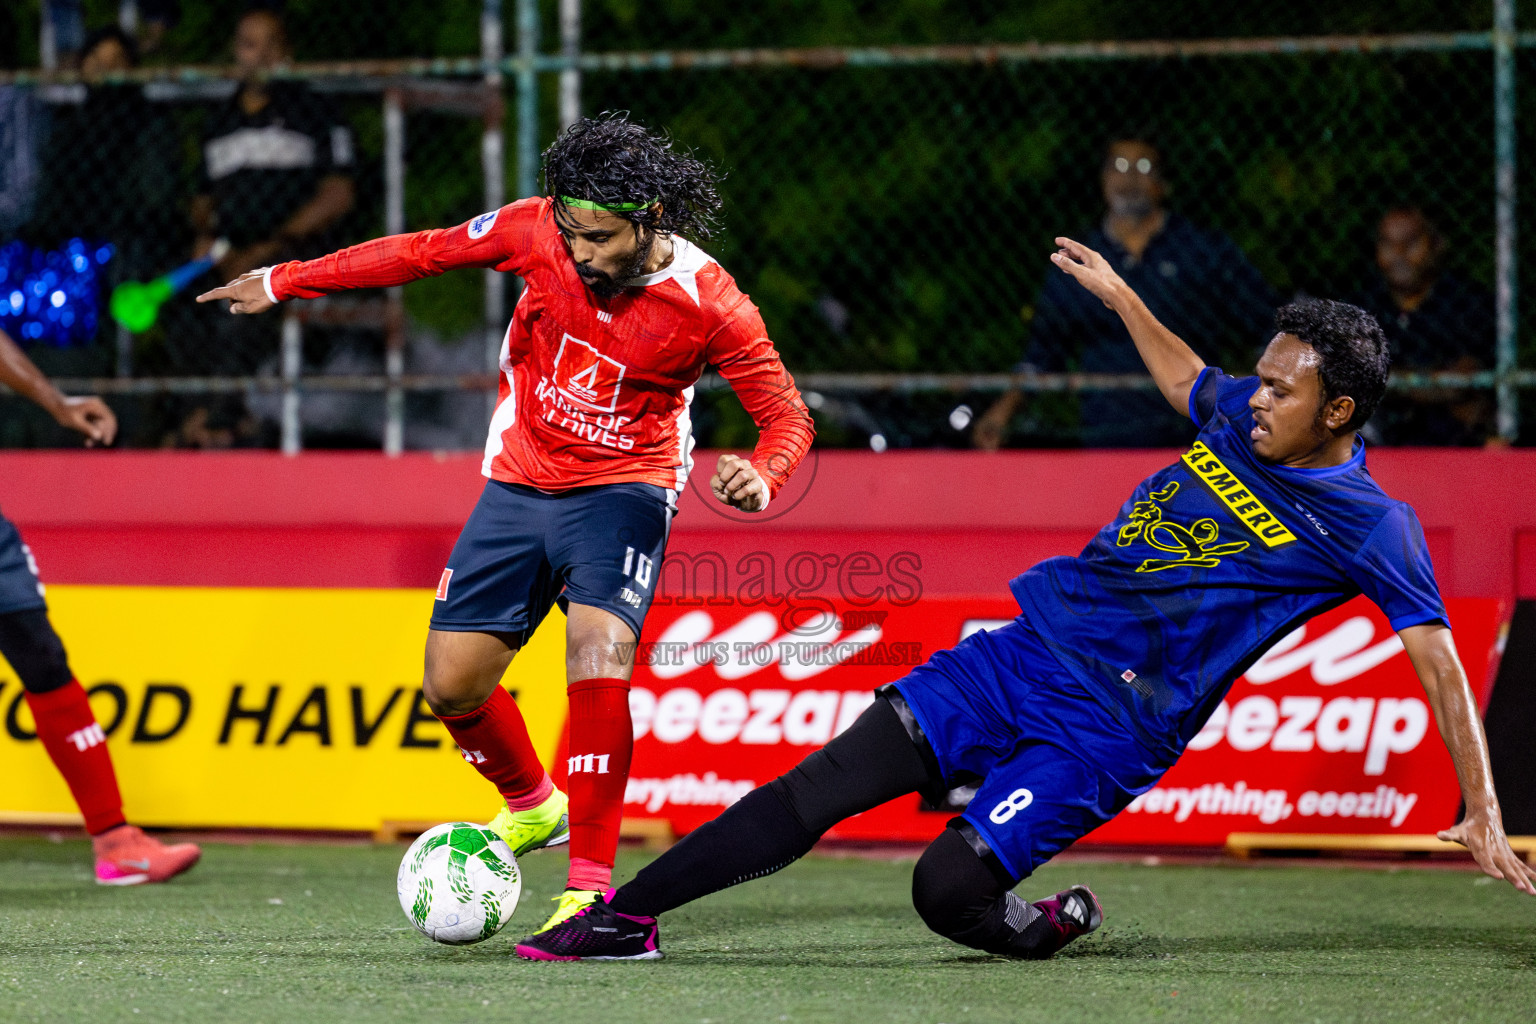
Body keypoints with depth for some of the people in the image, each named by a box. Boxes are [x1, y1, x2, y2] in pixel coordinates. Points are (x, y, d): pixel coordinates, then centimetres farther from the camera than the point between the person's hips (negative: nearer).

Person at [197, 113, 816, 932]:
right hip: (519, 486, 4)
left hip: (622, 489, -4)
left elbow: (788, 416, -12)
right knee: (451, 682, 4)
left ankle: (589, 888, -24)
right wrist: (283, 282, 5)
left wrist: (762, 476, -35)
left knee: (598, 651, -28)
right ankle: (531, 805, 35)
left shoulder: (709, 304, -19)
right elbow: (424, 252, 0)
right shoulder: (539, 231, -13)